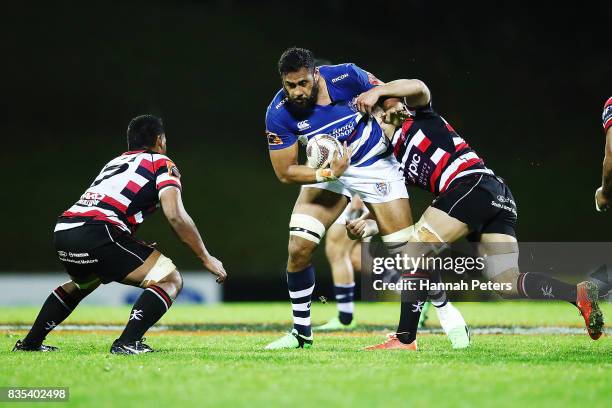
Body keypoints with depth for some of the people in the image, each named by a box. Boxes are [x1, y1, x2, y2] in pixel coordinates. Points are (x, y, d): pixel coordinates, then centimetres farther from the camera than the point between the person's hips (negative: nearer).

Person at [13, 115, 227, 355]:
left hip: (62, 230, 8)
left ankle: (30, 343, 39)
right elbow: (175, 216, -4)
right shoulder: (162, 163, 10)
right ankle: (127, 343, -15)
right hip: (96, 233, -8)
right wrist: (206, 258, 3)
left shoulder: (115, 162, 31)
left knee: (81, 283, 39)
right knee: (170, 280, 0)